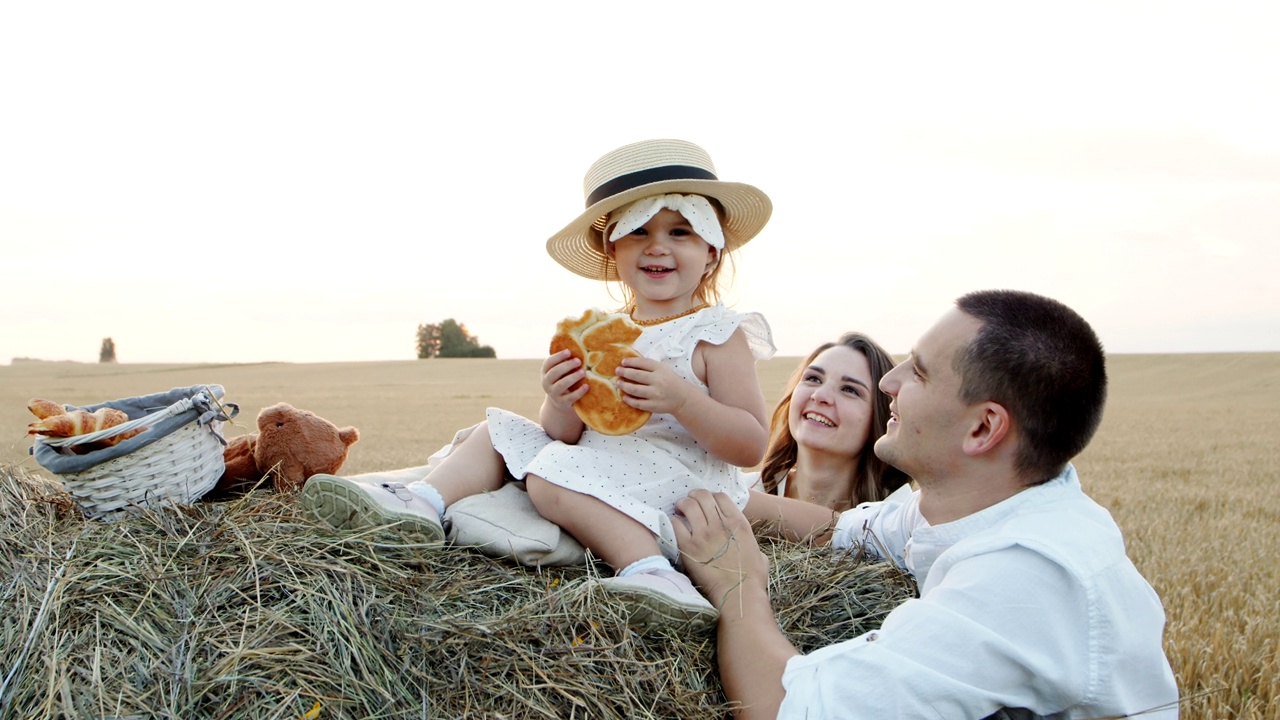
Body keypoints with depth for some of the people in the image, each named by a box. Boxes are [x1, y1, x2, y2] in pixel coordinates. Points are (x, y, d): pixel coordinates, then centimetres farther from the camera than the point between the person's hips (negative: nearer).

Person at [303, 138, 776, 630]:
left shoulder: (717, 335, -5)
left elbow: (752, 447, -10)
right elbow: (564, 435, 10)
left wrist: (680, 399, -25)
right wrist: (561, 404, -14)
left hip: (683, 491, -7)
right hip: (604, 472, 8)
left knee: (553, 476, -28)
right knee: (500, 431, 9)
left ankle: (651, 569, -37)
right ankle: (420, 504, -8)